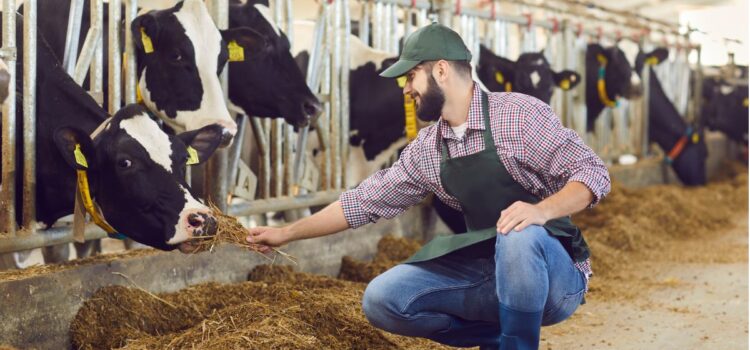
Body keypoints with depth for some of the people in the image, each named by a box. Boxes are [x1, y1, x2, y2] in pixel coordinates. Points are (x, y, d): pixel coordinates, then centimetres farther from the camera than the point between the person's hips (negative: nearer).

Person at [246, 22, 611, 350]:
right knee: (382, 299, -10)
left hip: (554, 273, -5)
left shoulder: (520, 113, -13)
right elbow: (366, 201, 12)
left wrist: (542, 210, -35)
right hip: (489, 272, 6)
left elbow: (593, 173, -16)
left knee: (518, 236, -39)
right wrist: (287, 233, 15)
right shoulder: (425, 150, 5)